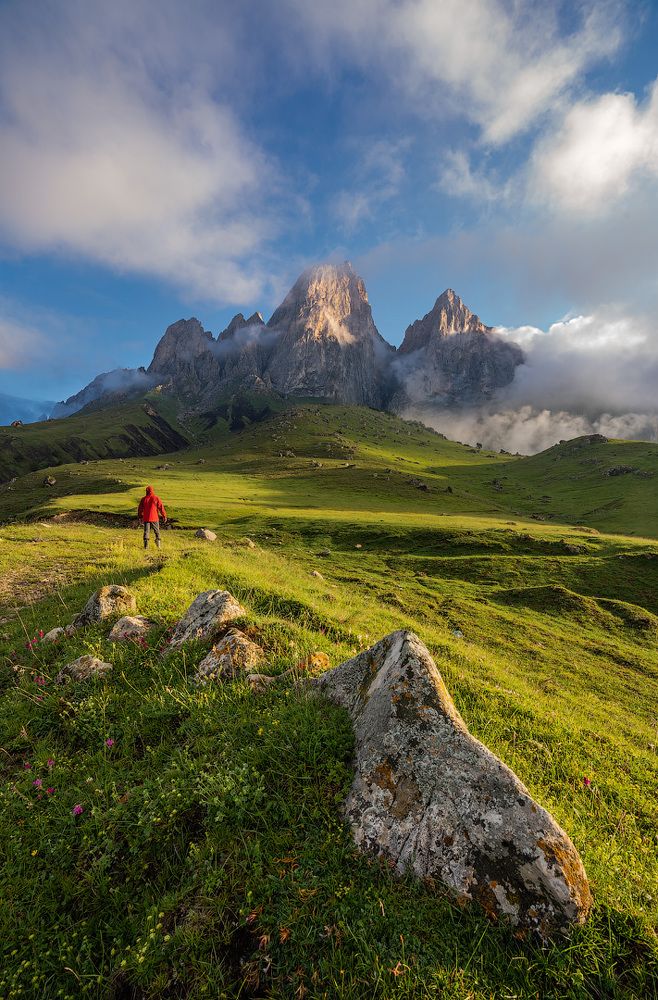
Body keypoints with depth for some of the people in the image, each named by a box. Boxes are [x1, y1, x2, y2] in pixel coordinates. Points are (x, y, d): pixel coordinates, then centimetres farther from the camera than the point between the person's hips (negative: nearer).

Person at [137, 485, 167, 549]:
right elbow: (161, 507, -4)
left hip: (146, 518, 1)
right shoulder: (156, 498, -5)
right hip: (154, 518, -1)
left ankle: (146, 545, 0)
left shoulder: (143, 499, 1)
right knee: (157, 531, 11)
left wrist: (140, 517, 18)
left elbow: (140, 509, 7)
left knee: (146, 531, 5)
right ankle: (158, 544, 10)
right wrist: (164, 516, 3)